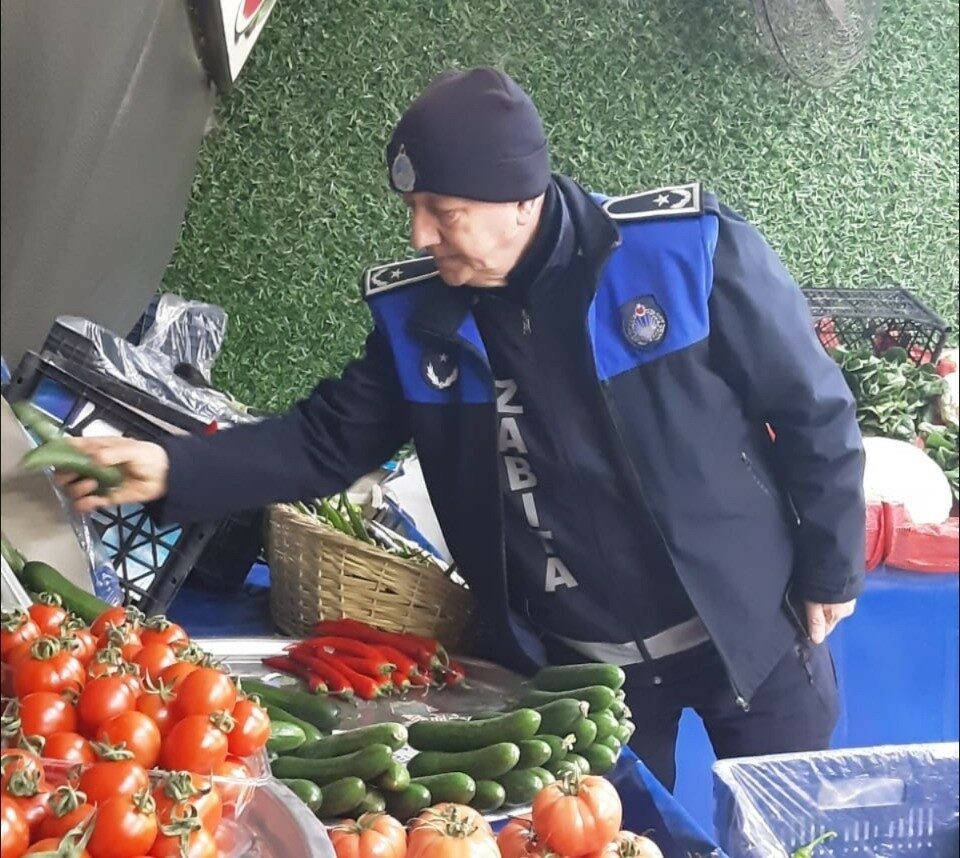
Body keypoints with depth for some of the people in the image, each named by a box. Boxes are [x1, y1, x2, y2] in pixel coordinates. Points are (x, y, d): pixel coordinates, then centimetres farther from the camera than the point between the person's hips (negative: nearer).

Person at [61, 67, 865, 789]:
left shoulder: (690, 249, -19)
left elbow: (813, 412, -10)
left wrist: (828, 573, -4)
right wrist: (172, 469, -15)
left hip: (747, 630, -2)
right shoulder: (419, 311, -7)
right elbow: (329, 438, -2)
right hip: (573, 662, 3)